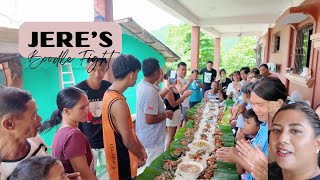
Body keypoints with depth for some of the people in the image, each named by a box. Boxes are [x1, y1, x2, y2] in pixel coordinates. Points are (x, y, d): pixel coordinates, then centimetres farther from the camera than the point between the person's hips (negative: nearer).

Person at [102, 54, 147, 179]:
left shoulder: (109, 94, 1)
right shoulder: (118, 103, -30)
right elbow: (127, 140, -23)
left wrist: (140, 147, 8)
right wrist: (141, 156, -6)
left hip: (118, 157, 9)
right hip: (122, 162, -8)